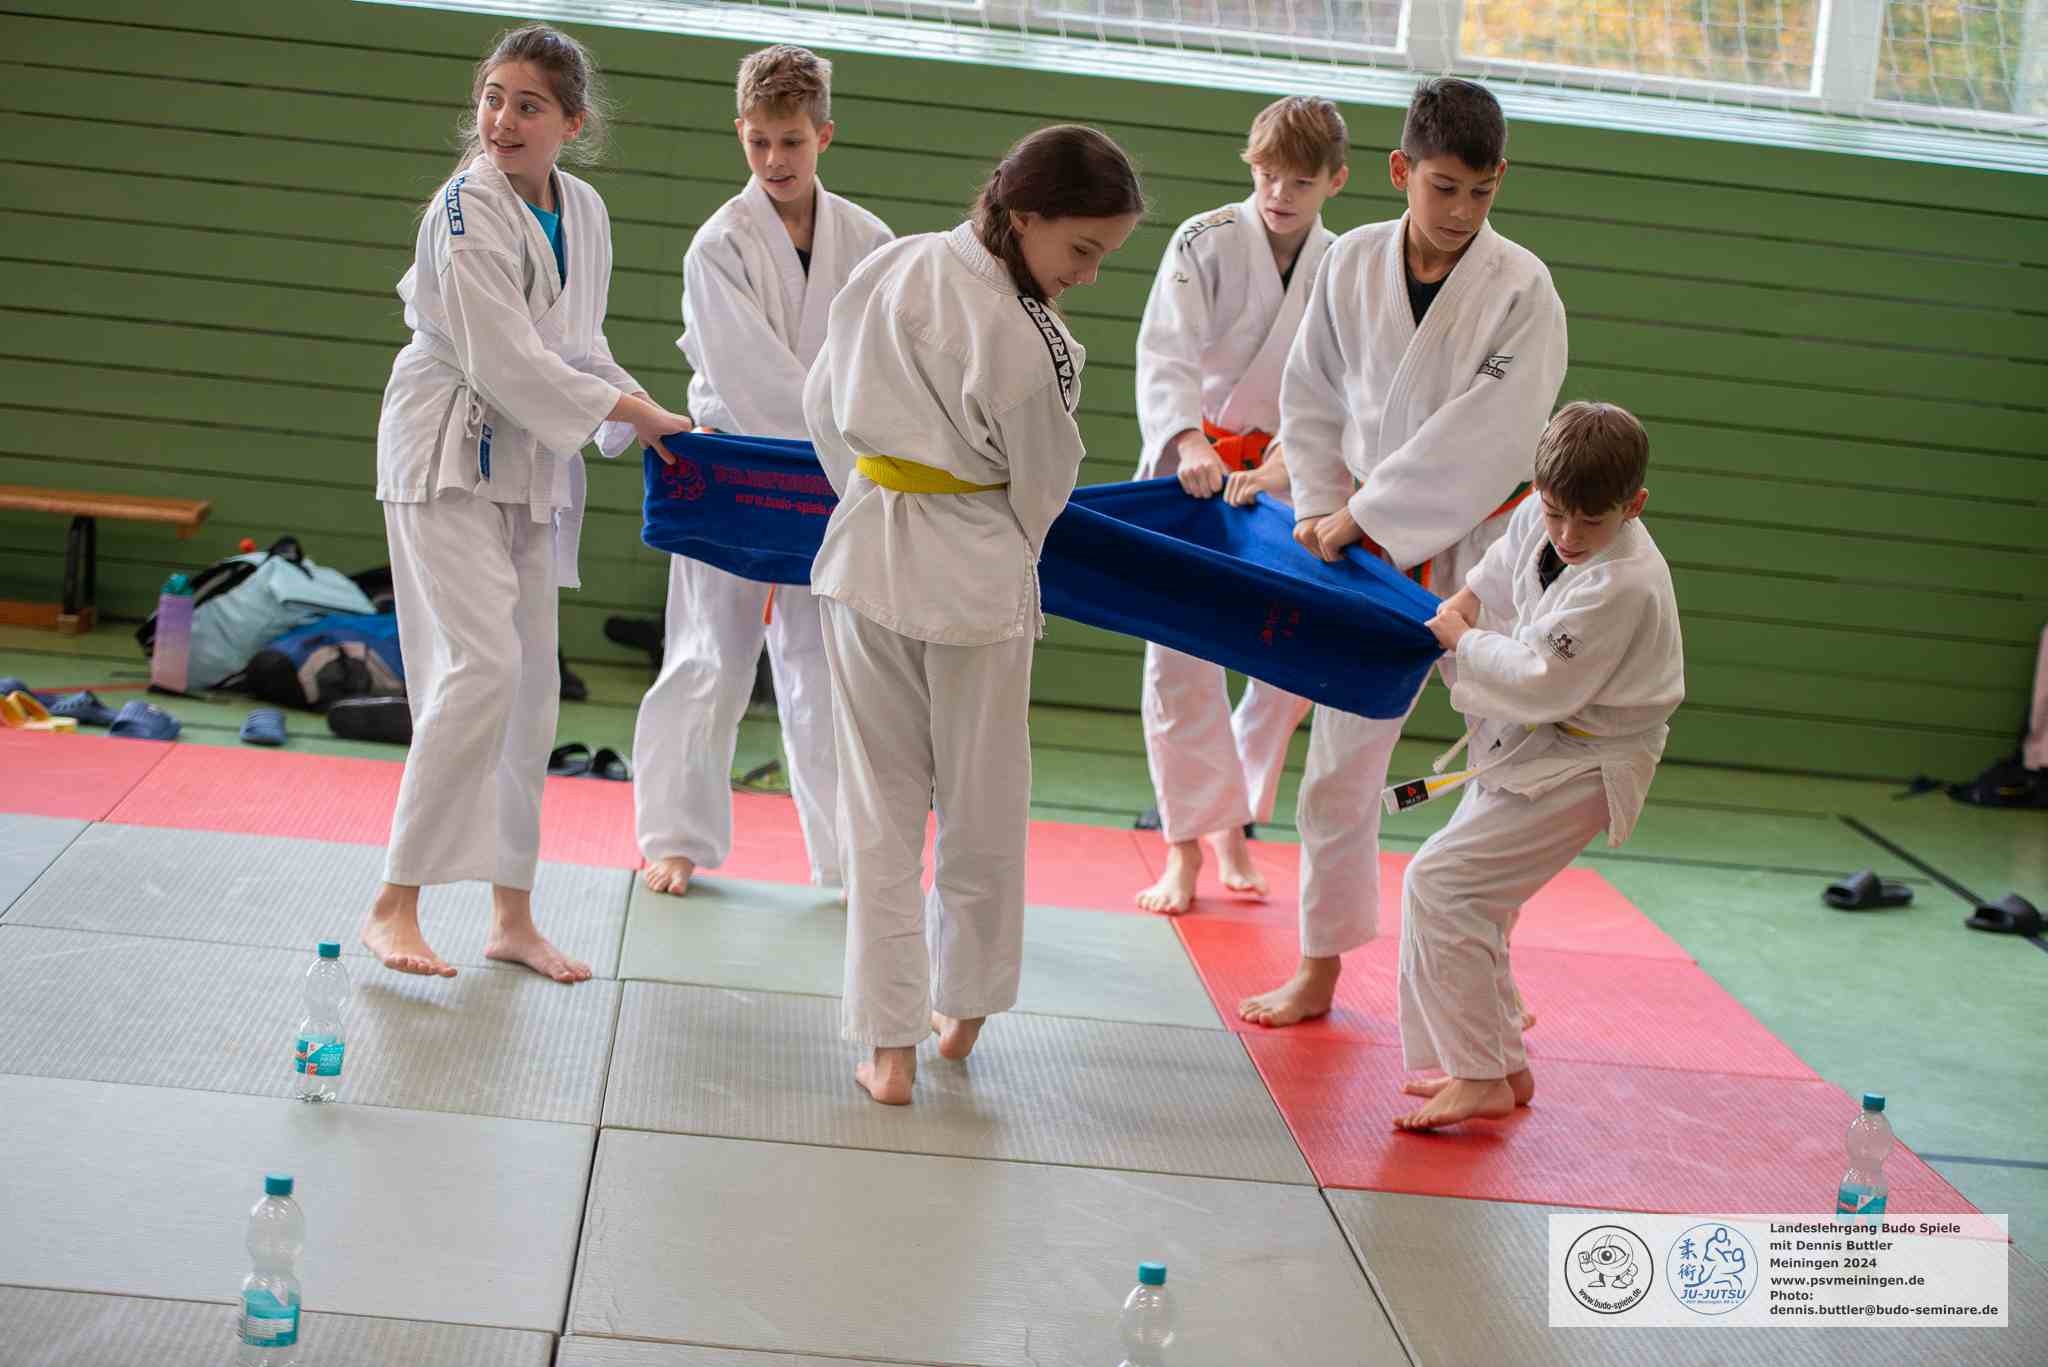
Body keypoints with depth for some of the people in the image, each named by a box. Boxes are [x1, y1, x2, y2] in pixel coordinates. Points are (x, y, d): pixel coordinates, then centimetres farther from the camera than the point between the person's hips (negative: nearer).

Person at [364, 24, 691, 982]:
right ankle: (394, 905, -10)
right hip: (448, 449, -7)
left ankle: (513, 917, 21)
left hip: (531, 462, 8)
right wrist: (636, 414, -17)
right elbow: (505, 361, -21)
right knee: (484, 666, -19)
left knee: (531, 687, 10)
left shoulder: (583, 213, 6)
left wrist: (650, 418, 0)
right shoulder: (466, 208, -17)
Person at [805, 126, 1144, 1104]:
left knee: (881, 803, 8)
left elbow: (824, 408, 8)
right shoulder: (1025, 345, -20)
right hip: (977, 574, -5)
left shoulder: (886, 269, -3)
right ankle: (963, 1008, 31)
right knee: (981, 806, 15)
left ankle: (889, 1044, 8)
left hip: (867, 550, 5)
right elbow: (1043, 486, -7)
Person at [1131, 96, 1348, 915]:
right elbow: (1166, 355, -18)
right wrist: (1190, 446, -34)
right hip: (1192, 467, -3)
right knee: (1181, 658, -5)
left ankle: (1234, 825, 23)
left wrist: (1274, 471, -22)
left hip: (1281, 476, 3)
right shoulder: (1206, 243, -9)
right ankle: (1185, 848, 4)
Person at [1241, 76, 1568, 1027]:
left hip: (1482, 548, -3)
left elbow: (1482, 437, -20)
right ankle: (1319, 974, 23)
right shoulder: (1353, 264, -3)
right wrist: (1323, 508, -5)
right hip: (1369, 547, 3)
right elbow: (1312, 401, 7)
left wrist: (1364, 516, -19)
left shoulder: (1521, 289, -13)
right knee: (1339, 767, 8)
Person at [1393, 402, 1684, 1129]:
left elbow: (1540, 683, -27)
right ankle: (1504, 1067, 32)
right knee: (1473, 900, 17)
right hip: (1528, 744, 9)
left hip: (1582, 770, -9)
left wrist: (1463, 643, -14)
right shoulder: (1538, 519, -3)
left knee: (1441, 884, -18)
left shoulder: (1623, 586, -27)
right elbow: (1505, 569, 21)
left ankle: (1481, 1077, -11)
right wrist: (1467, 601, 2)